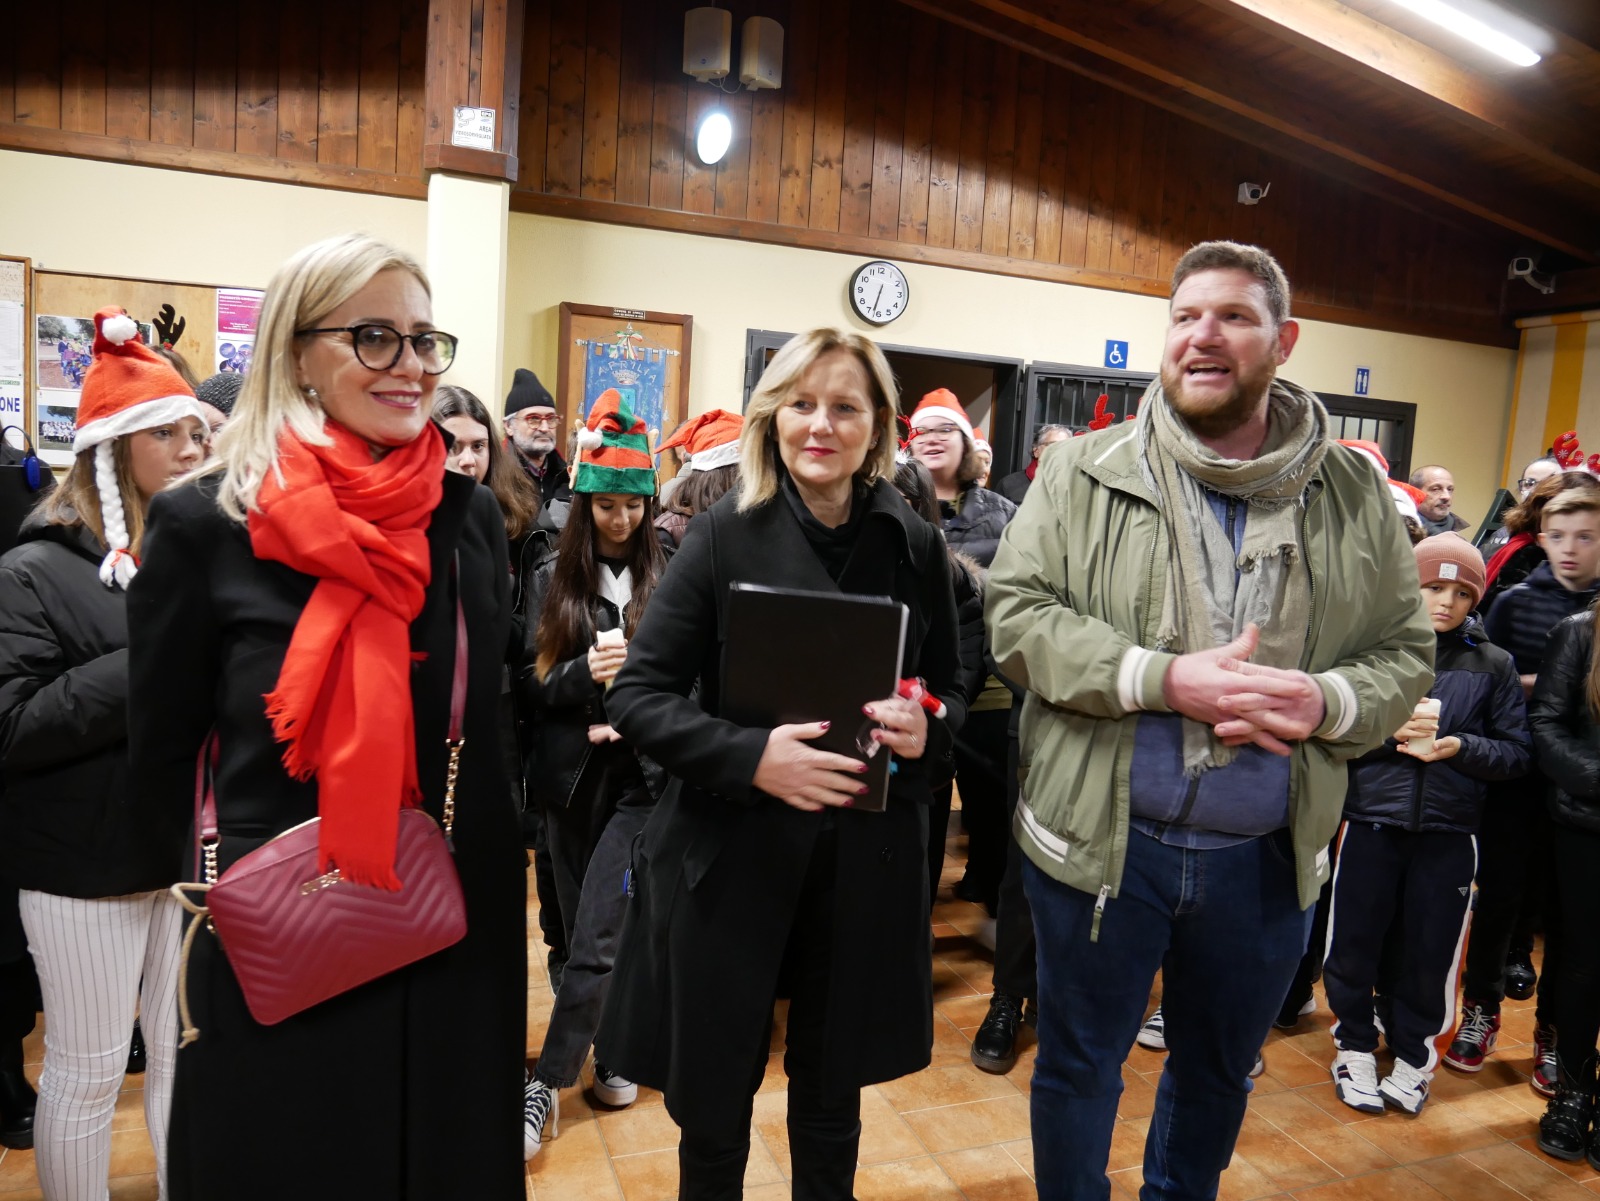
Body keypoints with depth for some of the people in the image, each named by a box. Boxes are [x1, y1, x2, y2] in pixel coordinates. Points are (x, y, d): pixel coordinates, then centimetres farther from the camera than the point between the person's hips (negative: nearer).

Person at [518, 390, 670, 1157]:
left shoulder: (668, 578, -1)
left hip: (643, 776, -2)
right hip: (572, 777, 2)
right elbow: (525, 684, 0)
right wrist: (583, 673, -18)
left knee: (596, 936, -4)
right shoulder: (552, 579, 3)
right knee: (585, 930, 12)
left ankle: (545, 1085, 10)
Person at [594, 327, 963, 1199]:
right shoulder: (724, 535, -6)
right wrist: (749, 756, -23)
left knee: (832, 1099, 18)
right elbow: (636, 694, -8)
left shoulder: (914, 547, 1)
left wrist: (926, 726, -13)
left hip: (865, 861, 2)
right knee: (714, 1108, 12)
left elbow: (948, 693, 11)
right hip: (731, 855, -2)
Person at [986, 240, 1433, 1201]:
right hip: (1102, 840, -2)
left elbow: (1407, 652, 5)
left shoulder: (1355, 495, 2)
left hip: (1269, 858, 3)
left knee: (1221, 1072, 25)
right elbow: (1017, 614, -11)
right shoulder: (1085, 473, -6)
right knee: (1079, 1066, 17)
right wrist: (1165, 679, -23)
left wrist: (1330, 701, -18)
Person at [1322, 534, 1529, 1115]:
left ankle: (1413, 1054, 31)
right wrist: (1388, 731, -17)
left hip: (1449, 833, 1)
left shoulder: (1493, 665, 4)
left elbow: (1517, 754, 4)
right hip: (1372, 822, -1)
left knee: (1431, 951, 10)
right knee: (1355, 943, 7)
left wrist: (1457, 747, -13)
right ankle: (1355, 1047, 29)